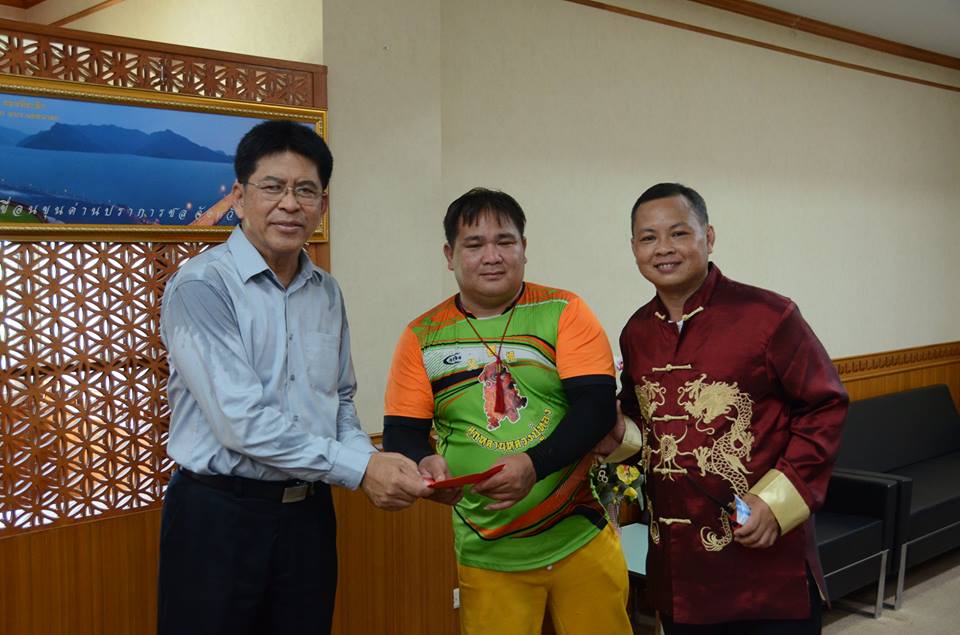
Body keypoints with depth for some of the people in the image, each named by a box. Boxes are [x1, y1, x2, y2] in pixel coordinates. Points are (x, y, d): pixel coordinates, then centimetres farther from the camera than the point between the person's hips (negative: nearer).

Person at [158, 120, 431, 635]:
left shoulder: (327, 292, 8)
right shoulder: (201, 286, -14)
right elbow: (243, 421, -22)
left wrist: (371, 463, -3)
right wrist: (358, 468, -19)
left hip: (308, 511, 6)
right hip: (219, 514, -6)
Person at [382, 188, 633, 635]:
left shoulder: (563, 312, -3)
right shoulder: (423, 338, 1)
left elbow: (597, 406, -11)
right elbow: (401, 433, 2)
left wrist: (535, 464, -26)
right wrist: (423, 463, -21)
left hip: (582, 537, 0)